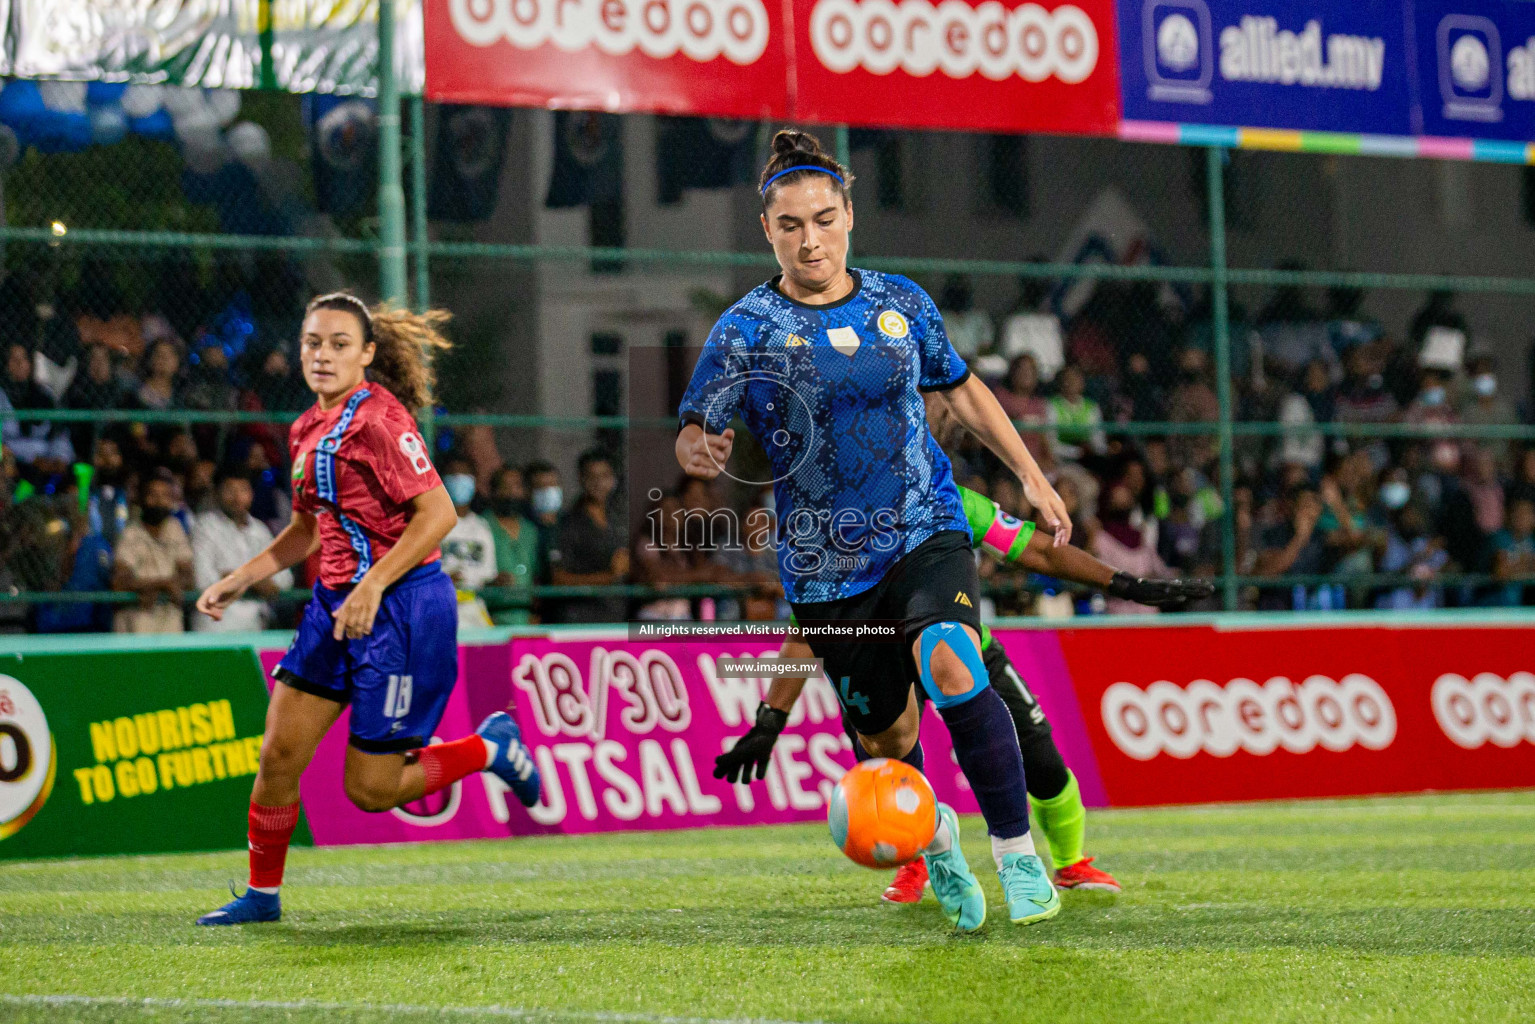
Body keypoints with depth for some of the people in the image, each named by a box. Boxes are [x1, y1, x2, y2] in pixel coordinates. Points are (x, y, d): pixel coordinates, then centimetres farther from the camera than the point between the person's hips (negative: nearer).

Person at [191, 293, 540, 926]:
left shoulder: (378, 419, -15)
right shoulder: (309, 429, 12)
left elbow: (438, 513, -20)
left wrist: (372, 586, -26)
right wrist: (239, 580, 18)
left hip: (400, 608, -8)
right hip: (335, 604, 8)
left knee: (370, 789, -4)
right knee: (278, 755, 2)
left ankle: (491, 748, 18)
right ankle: (262, 895, 18)